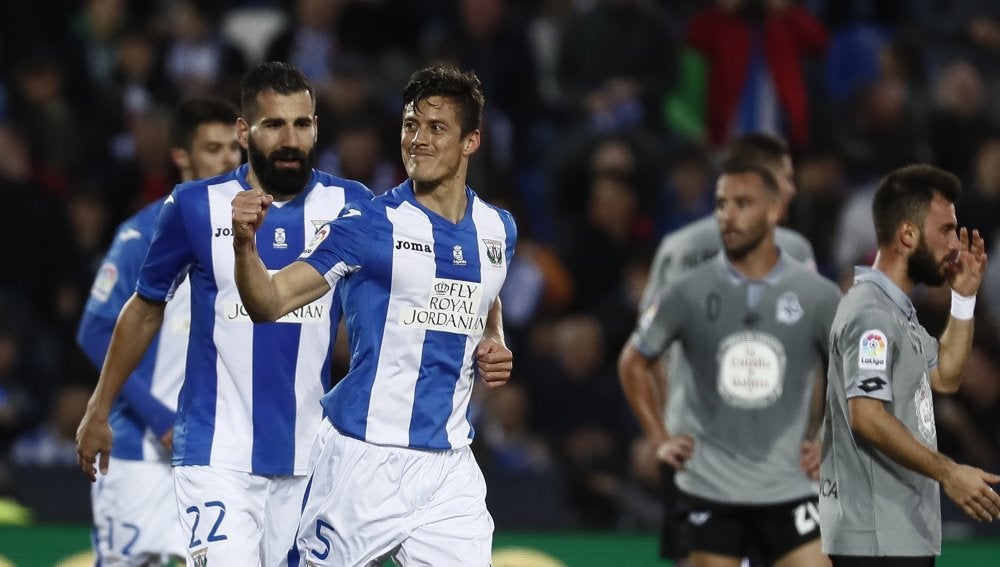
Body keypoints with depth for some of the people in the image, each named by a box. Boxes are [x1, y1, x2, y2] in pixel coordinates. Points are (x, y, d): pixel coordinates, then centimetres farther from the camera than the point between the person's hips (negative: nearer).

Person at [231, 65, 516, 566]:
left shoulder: (498, 229, 10)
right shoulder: (368, 224, -7)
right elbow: (269, 303, -15)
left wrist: (495, 348, 8)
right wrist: (245, 245, -34)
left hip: (448, 465, 4)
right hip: (362, 462, -4)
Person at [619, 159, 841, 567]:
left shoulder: (817, 295, -1)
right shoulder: (689, 293, 0)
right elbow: (633, 363, 14)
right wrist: (660, 440, 6)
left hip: (789, 486, 0)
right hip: (709, 488, 0)